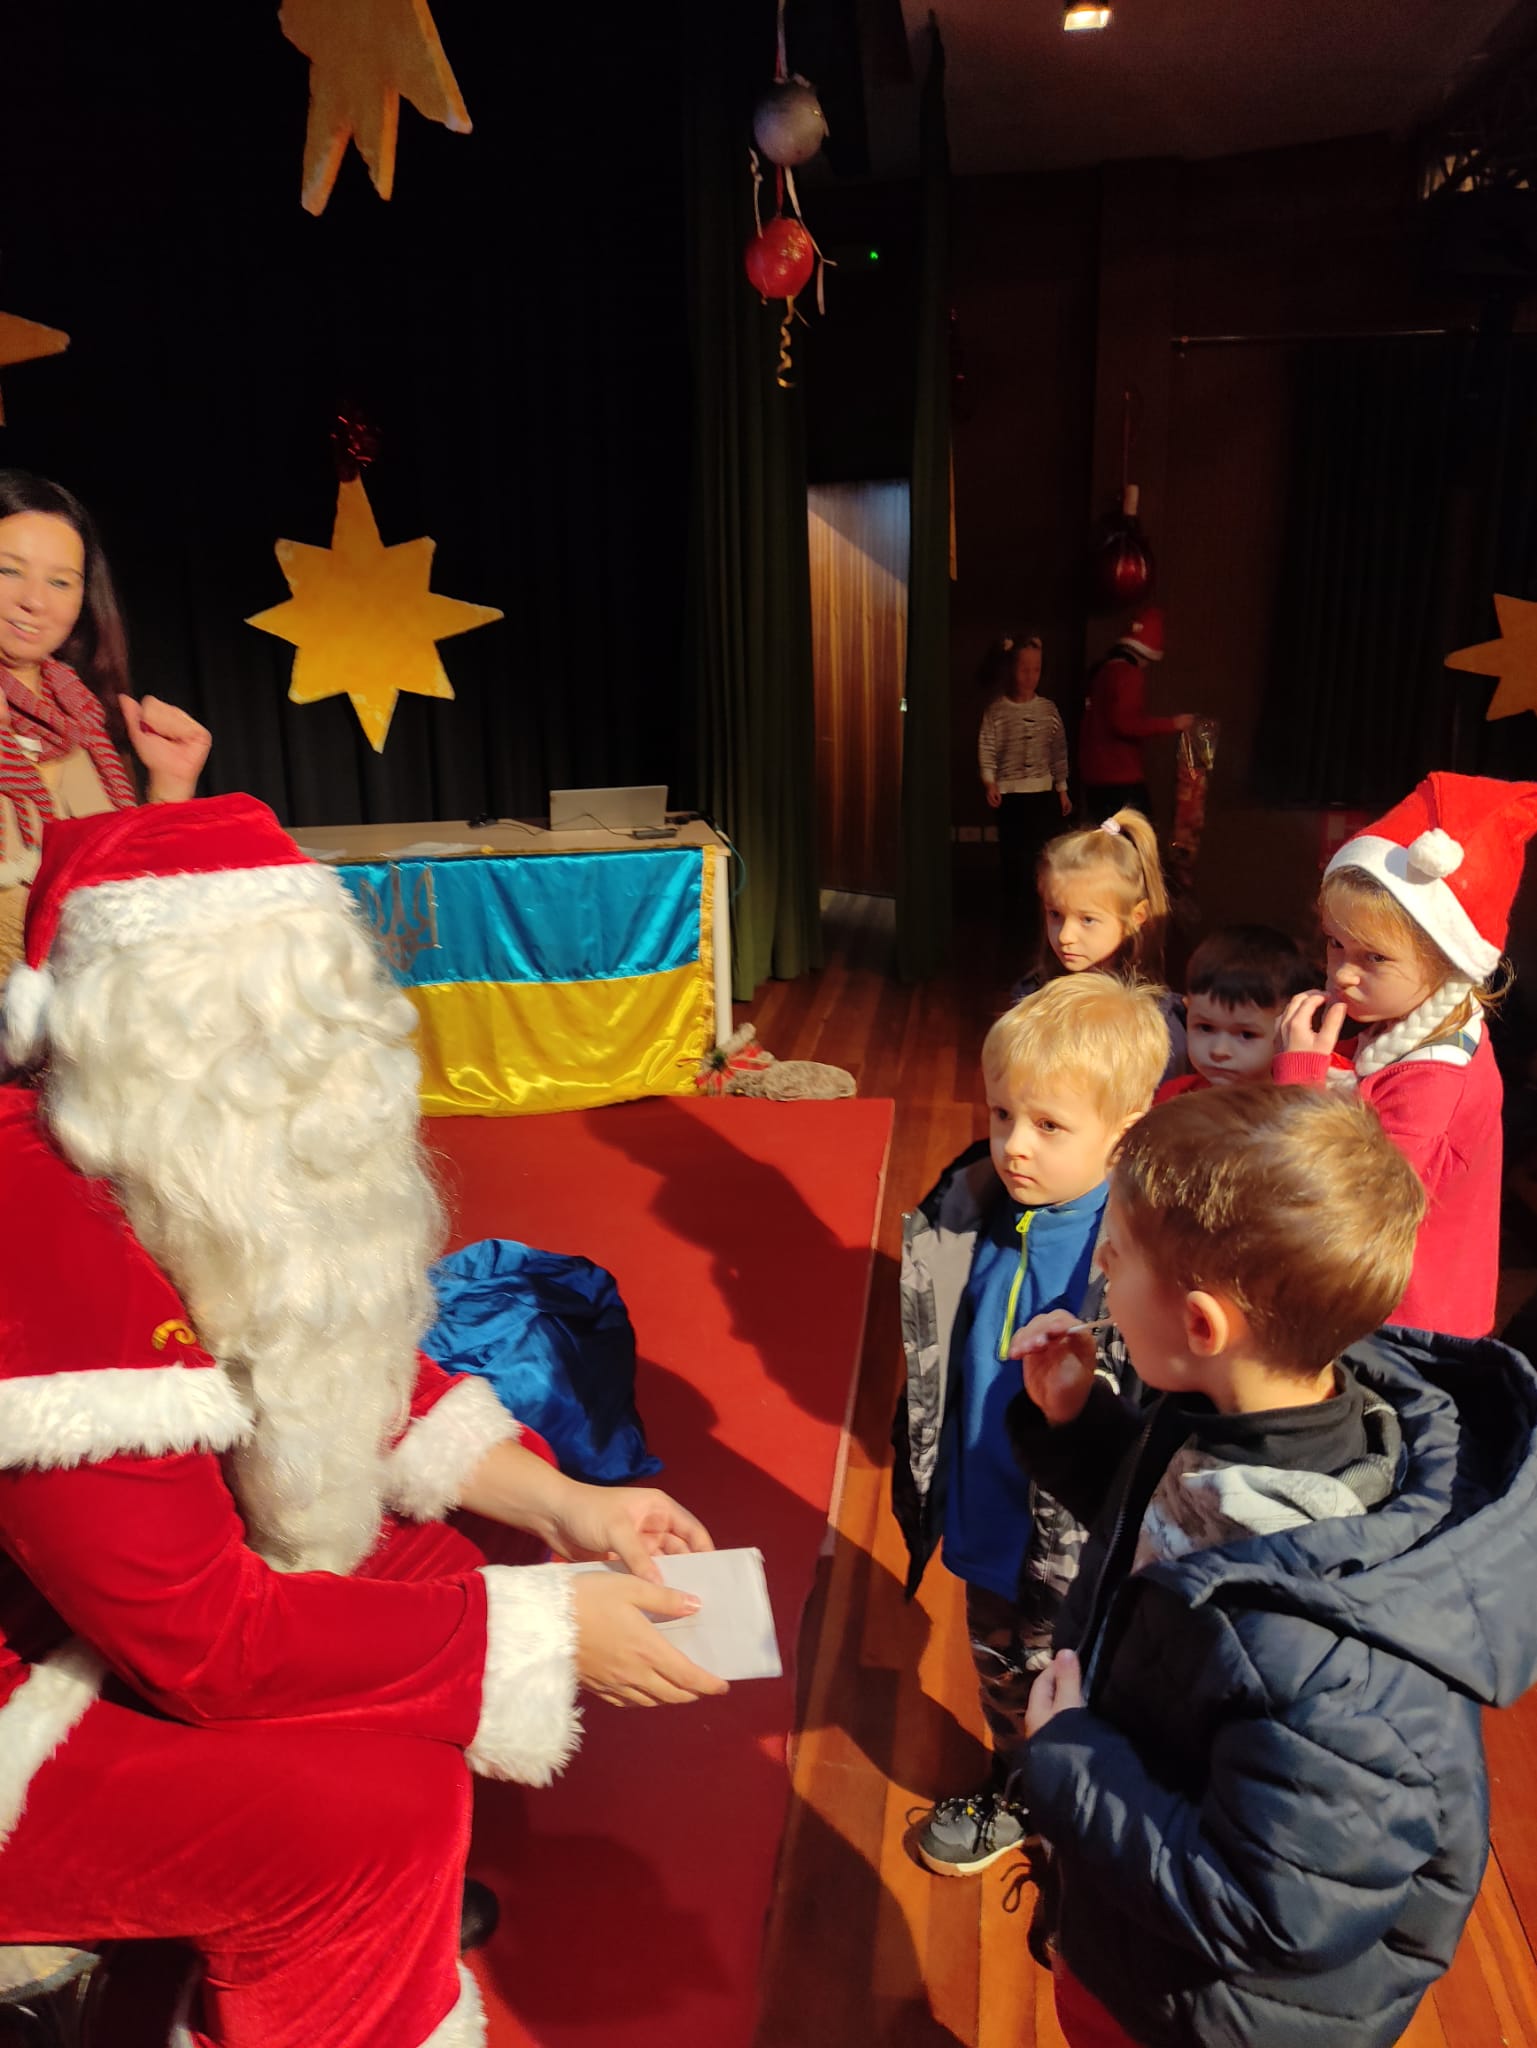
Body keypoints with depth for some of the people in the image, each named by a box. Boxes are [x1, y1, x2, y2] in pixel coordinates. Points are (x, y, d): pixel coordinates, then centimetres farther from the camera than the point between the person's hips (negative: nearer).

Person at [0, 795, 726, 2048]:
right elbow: (205, 1641, -30)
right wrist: (549, 1630, -26)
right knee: (380, 1805, -23)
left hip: (173, 1600, 9)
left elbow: (349, 1373, 4)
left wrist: (563, 1507, -8)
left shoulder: (223, 1174, -8)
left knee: (484, 1559, 4)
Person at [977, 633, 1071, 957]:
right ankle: (1014, 930, 12)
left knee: (1040, 860, 4)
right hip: (1011, 794, -3)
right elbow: (987, 748, -9)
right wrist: (989, 781, -23)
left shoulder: (1048, 709, 6)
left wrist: (1062, 788, 8)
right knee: (1013, 862, 0)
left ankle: (1037, 926, 16)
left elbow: (1059, 752, 10)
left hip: (1043, 793, 3)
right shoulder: (996, 710, -3)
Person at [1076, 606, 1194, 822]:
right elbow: (1125, 724, -21)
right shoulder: (1129, 675, -12)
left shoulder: (1103, 671, 15)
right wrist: (1172, 724, -12)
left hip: (1096, 775, 9)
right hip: (1121, 777, -9)